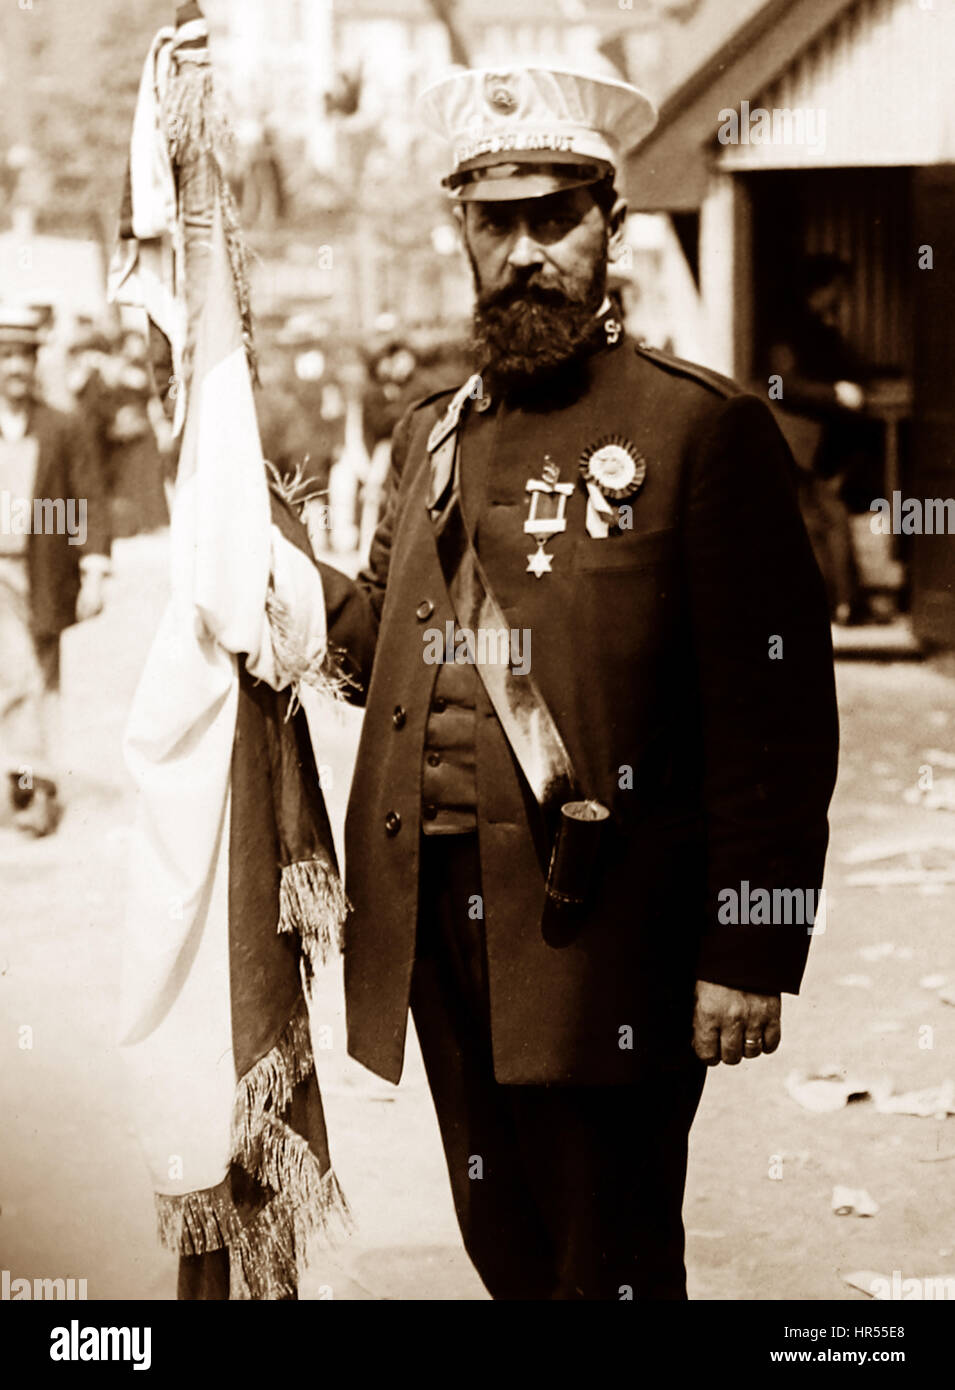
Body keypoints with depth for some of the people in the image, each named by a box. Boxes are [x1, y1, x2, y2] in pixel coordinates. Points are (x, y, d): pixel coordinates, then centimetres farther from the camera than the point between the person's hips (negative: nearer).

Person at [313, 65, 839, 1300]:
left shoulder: (703, 430, -7)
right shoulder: (432, 436, 14)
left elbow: (777, 719, -11)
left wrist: (750, 956, -14)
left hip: (606, 939, -6)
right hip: (439, 926, 6)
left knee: (609, 1265, 3)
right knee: (503, 1247, 17)